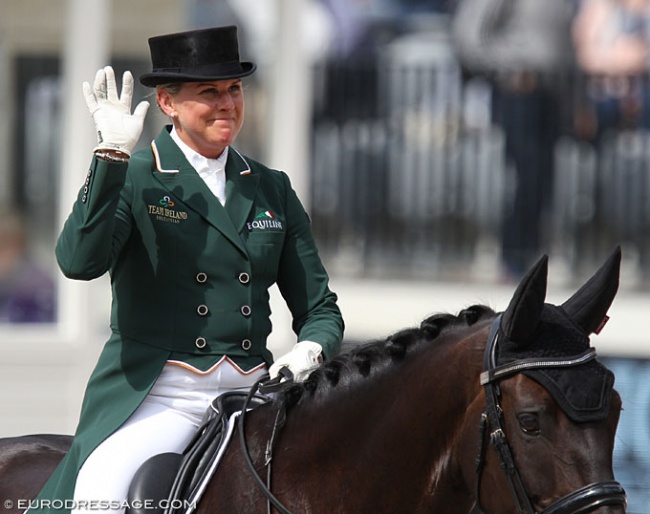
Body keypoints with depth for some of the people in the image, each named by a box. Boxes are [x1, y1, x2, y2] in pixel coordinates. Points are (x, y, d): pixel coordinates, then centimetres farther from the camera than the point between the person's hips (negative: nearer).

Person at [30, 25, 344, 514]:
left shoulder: (272, 190, 15)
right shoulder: (132, 178, 2)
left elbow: (319, 308, 17)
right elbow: (79, 262, -17)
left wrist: (309, 351, -6)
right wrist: (112, 155, -19)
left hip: (252, 397, 4)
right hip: (154, 398, -4)